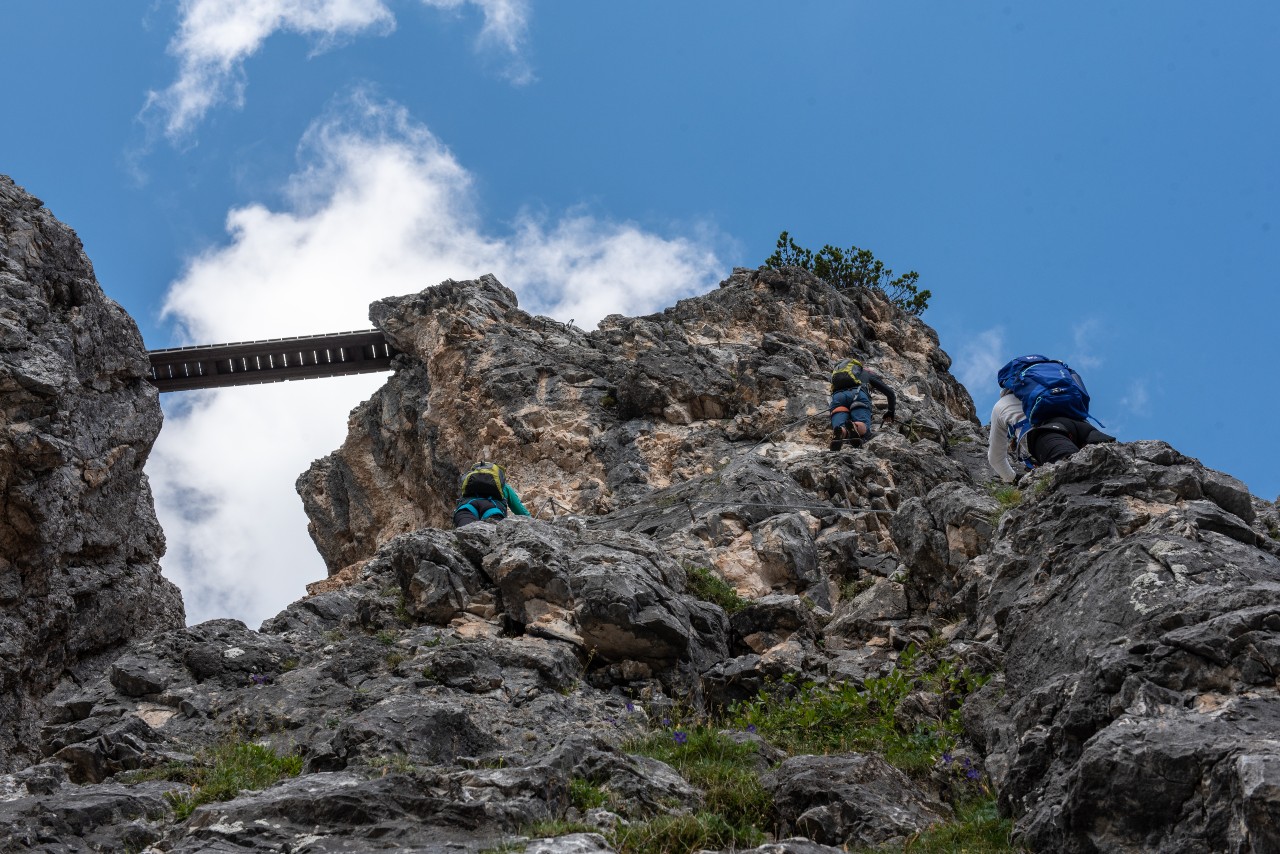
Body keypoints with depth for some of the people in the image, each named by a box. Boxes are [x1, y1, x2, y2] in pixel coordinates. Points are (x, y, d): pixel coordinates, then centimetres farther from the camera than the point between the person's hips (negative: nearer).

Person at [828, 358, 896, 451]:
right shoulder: (868, 374, 37)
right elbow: (891, 393, 36)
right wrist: (890, 412, 52)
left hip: (837, 396, 2)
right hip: (857, 394, -2)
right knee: (864, 429, -14)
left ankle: (840, 432, -53)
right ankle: (854, 427, -52)